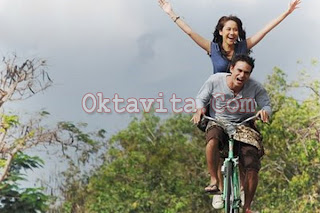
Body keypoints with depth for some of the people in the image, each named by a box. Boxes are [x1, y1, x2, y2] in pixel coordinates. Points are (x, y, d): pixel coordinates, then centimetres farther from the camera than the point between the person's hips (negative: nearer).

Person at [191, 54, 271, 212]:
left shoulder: (255, 87, -10)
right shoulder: (215, 81, -10)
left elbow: (266, 104, -2)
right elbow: (201, 98, 2)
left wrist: (264, 111, -27)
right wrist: (199, 109, -20)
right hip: (218, 123, -1)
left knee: (252, 167, -17)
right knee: (212, 139, -40)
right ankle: (214, 181, -23)